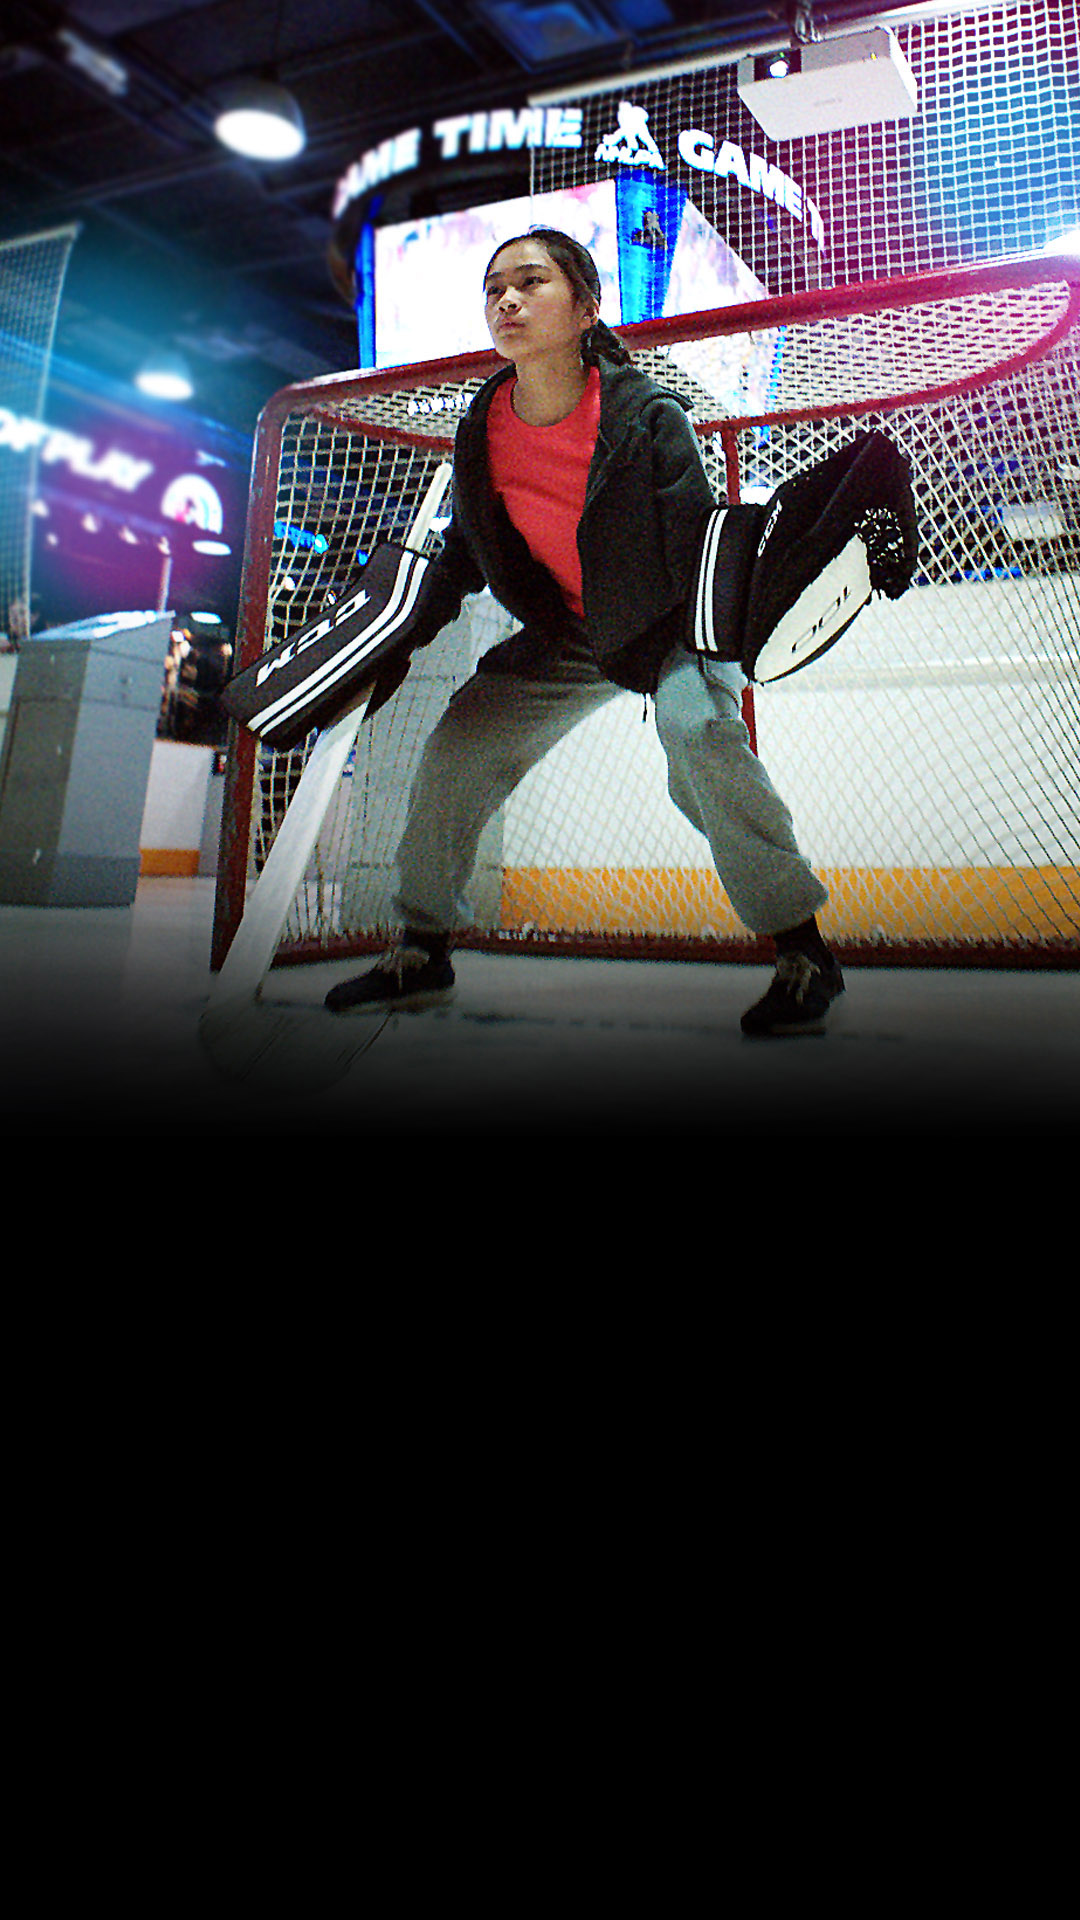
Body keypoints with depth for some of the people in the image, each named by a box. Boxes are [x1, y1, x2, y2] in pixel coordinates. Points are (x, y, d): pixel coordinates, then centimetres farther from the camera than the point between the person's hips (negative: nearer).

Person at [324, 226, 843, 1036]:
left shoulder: (648, 416, -24)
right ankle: (422, 953, 14)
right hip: (571, 634, 6)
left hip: (673, 621, -5)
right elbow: (466, 551, 6)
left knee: (696, 729, -35)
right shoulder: (485, 425, -9)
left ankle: (802, 948, -22)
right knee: (459, 742, -3)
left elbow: (697, 547, -22)